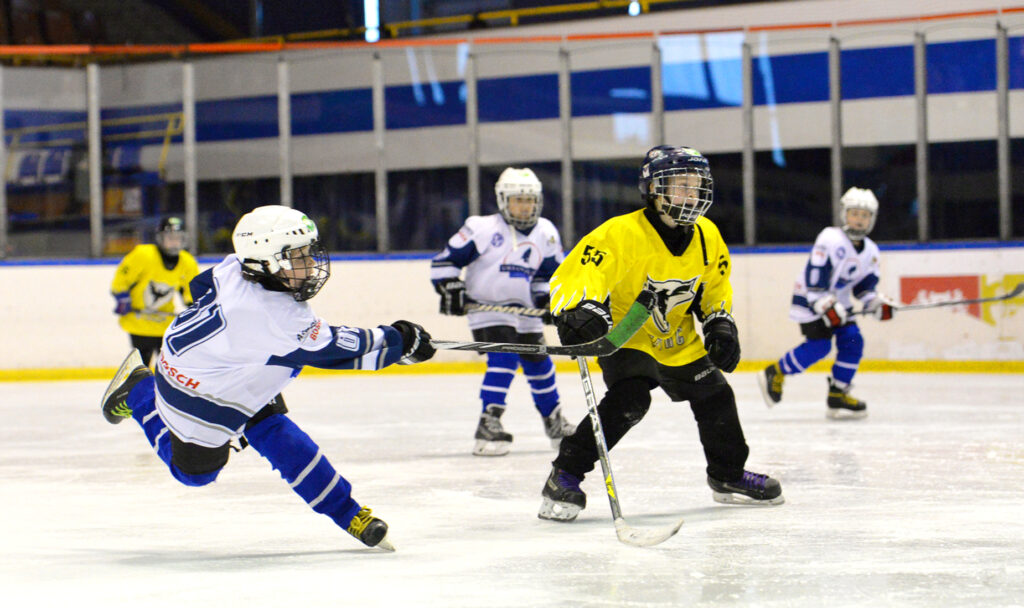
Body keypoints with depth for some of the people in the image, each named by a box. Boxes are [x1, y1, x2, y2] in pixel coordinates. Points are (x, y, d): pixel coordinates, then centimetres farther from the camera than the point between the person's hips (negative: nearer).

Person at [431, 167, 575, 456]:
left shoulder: (546, 234, 5)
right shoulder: (482, 228, -13)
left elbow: (549, 273, 16)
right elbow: (445, 261, -11)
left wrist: (546, 297, -1)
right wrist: (451, 289, -21)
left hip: (523, 311, 6)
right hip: (486, 307, -6)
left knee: (539, 363, 15)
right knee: (504, 357, -25)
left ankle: (554, 421, 38)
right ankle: (488, 424, -25)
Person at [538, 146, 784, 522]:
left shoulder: (707, 237, -5)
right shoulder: (622, 234, -27)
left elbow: (714, 288, 13)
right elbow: (572, 277, -33)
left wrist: (720, 324, 0)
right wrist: (581, 312, -50)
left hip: (678, 343, 7)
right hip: (625, 336, -7)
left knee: (715, 396, 8)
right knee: (629, 399, -28)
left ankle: (728, 477, 33)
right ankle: (564, 476, -20)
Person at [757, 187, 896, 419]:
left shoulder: (871, 251, 5)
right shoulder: (831, 239, -20)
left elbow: (865, 286, 10)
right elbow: (814, 278, -24)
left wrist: (878, 304, -8)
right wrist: (826, 306, -29)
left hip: (837, 302, 8)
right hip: (809, 300, -8)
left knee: (852, 340, -6)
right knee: (818, 345, -17)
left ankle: (837, 396, 2)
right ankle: (775, 374, 0)